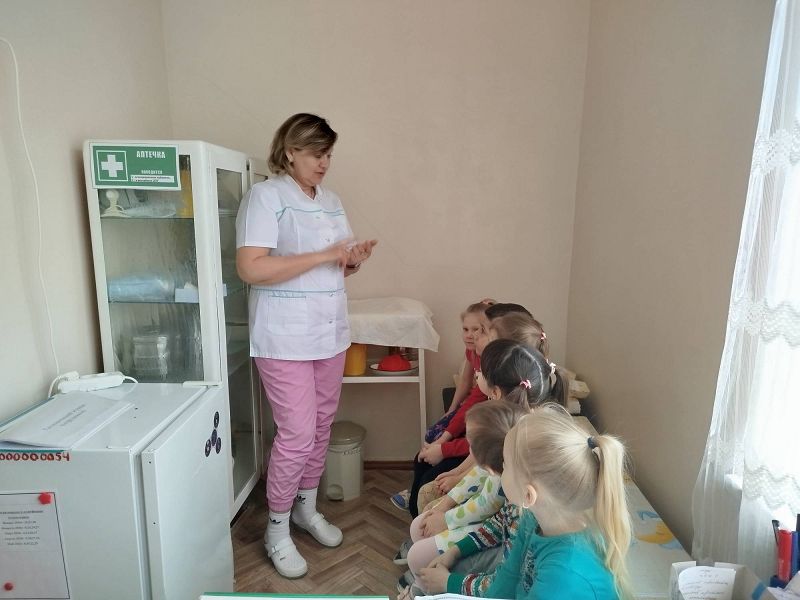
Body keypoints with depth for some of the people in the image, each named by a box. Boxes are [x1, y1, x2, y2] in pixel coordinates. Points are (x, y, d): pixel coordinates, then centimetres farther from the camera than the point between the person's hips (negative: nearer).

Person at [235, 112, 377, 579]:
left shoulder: (331, 200, 12)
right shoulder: (265, 196, -10)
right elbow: (251, 268, -22)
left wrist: (355, 260, -5)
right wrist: (323, 256, -22)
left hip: (330, 334, 7)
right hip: (286, 340, -7)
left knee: (322, 426, 16)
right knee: (297, 435, -2)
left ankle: (307, 508, 37)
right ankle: (277, 528, 21)